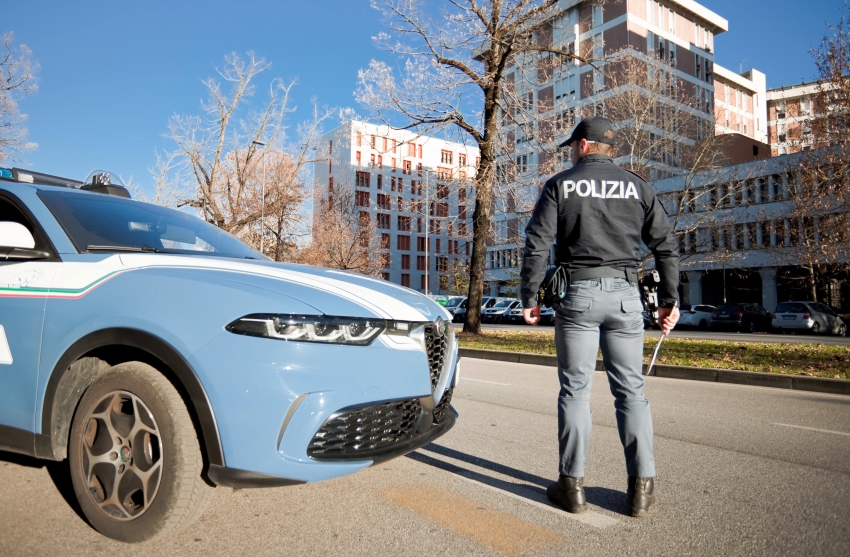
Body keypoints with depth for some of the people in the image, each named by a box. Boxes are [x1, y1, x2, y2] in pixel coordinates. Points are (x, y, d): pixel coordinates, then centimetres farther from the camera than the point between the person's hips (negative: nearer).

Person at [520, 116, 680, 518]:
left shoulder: (560, 185, 4)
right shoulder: (637, 187, 12)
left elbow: (536, 245, -4)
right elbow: (666, 246, 8)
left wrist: (529, 297, 0)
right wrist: (669, 299, 12)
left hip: (577, 293, -2)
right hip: (625, 294, 3)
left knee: (575, 389, 4)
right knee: (631, 390, 8)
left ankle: (572, 484, 8)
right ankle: (642, 486, 10)